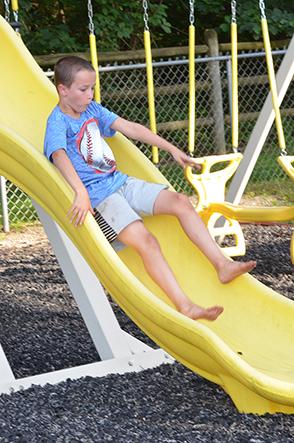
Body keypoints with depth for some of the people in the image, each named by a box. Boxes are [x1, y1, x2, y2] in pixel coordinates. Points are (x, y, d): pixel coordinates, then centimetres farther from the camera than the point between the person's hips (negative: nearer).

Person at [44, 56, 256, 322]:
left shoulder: (92, 109, 12)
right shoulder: (58, 123, -14)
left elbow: (130, 128, 17)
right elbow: (59, 155, -34)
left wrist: (172, 149, 16)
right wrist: (81, 193, -50)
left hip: (119, 182, 9)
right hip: (97, 196, -8)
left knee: (180, 202, -5)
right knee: (145, 240, -25)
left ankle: (222, 265, -4)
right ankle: (185, 307, -29)